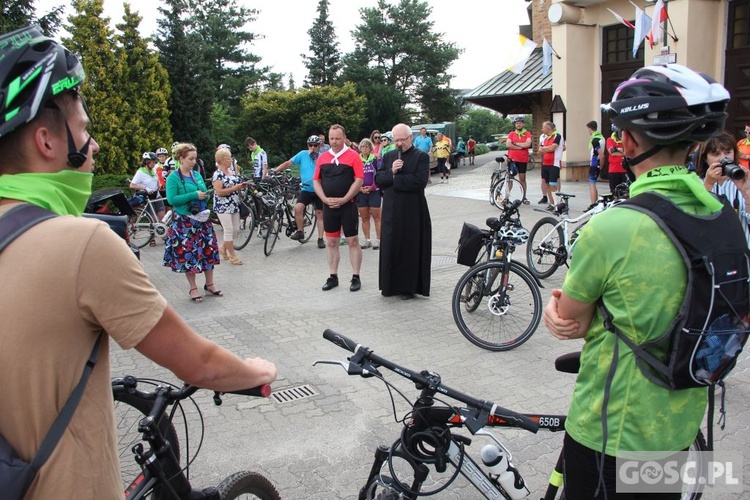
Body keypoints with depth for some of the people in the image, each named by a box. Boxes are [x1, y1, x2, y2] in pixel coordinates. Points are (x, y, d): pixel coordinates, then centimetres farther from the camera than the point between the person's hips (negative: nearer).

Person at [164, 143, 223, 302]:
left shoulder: (197, 175, 10)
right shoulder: (173, 177, -8)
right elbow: (171, 199, -17)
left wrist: (205, 195, -6)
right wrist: (194, 195, -20)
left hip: (202, 219, 6)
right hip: (184, 221, -6)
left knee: (208, 250, 8)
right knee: (188, 253, 0)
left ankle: (210, 284, 22)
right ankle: (193, 289, 12)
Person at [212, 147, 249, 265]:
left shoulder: (231, 171, 11)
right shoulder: (218, 174, -13)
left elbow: (237, 183, 24)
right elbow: (219, 192, -20)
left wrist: (242, 185, 1)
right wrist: (235, 188, -21)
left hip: (234, 205, 8)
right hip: (223, 206, -8)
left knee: (235, 229, 11)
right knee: (229, 230, -5)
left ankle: (223, 248, 31)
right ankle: (232, 256, 3)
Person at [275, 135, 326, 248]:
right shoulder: (303, 154, 0)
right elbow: (288, 163, -2)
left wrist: (316, 159, -19)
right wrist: (275, 170, -12)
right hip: (306, 189, 1)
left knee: (320, 214, 5)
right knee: (298, 208, -21)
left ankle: (320, 239, 15)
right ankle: (300, 231, -2)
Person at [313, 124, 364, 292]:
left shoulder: (353, 156, -4)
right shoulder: (322, 158, 9)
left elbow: (359, 180, -10)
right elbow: (316, 181, 9)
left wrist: (343, 200, -15)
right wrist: (325, 199, -7)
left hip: (348, 205, -4)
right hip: (328, 206, 4)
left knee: (353, 241, 1)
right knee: (331, 242, 9)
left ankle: (356, 277, 9)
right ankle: (333, 277, 18)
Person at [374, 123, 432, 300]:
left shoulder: (421, 156, -3)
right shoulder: (388, 156, 13)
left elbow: (420, 181, -17)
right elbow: (378, 179, 6)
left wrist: (394, 178, -11)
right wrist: (391, 171, -13)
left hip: (412, 212, -4)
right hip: (391, 210, 5)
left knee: (410, 248, 3)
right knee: (390, 247, 8)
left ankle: (409, 286, 14)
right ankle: (390, 285, 20)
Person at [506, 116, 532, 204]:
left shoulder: (527, 134, 2)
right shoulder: (511, 133, 5)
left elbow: (528, 144, -14)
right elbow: (508, 144, -9)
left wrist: (515, 143, -8)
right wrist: (521, 147, -11)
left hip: (523, 160, 0)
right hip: (512, 159, 0)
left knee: (522, 179, 7)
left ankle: (524, 197, 14)